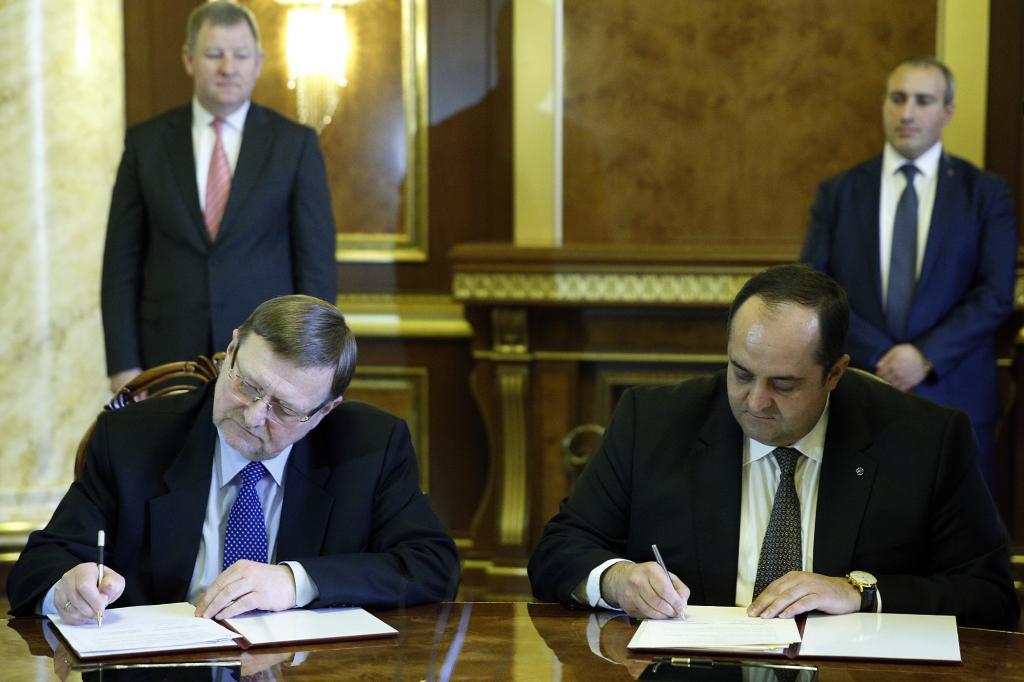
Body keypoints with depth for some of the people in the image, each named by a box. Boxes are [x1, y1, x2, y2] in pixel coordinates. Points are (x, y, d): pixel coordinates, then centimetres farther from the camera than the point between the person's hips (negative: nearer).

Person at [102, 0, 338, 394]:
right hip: (170, 358, 1)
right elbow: (122, 260, 4)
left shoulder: (295, 143, 1)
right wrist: (123, 365, -3)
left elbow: (317, 262, 0)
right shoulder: (146, 142, 4)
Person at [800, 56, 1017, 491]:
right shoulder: (838, 193, 7)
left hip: (953, 396, 0)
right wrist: (878, 358, -12)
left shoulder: (986, 193, 4)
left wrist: (927, 356, -15)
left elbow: (996, 294, -3)